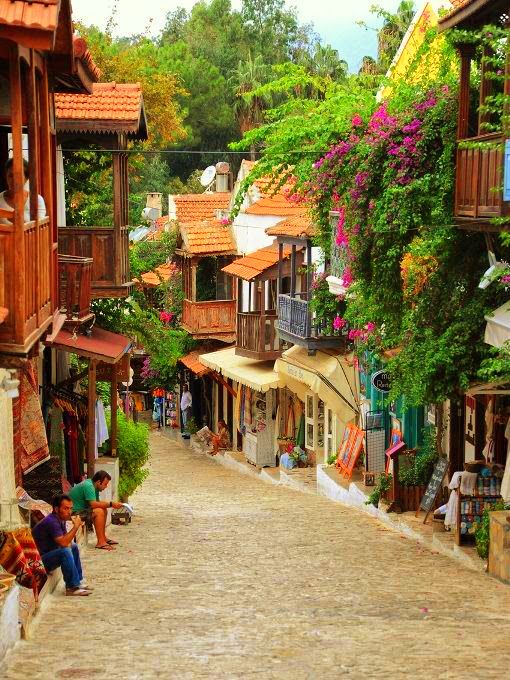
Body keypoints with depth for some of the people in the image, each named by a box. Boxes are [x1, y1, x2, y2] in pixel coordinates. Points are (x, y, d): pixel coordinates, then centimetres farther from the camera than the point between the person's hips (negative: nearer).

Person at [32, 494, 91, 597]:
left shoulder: (61, 520, 8)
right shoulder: (51, 522, -23)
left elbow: (66, 539, 12)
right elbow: (63, 543, -31)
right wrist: (75, 527, -23)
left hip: (48, 555, 11)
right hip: (39, 560, -11)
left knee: (73, 547, 14)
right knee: (65, 551, -29)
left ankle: (78, 581, 14)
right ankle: (72, 587, -21)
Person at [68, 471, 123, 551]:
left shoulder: (93, 486, 10)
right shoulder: (88, 486, -21)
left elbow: (98, 503, 9)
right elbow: (94, 504, -28)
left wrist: (110, 504, -7)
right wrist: (110, 504, -24)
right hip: (74, 512, -10)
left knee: (104, 510, 9)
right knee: (99, 511, -25)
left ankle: (103, 538, 10)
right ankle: (100, 542, -24)